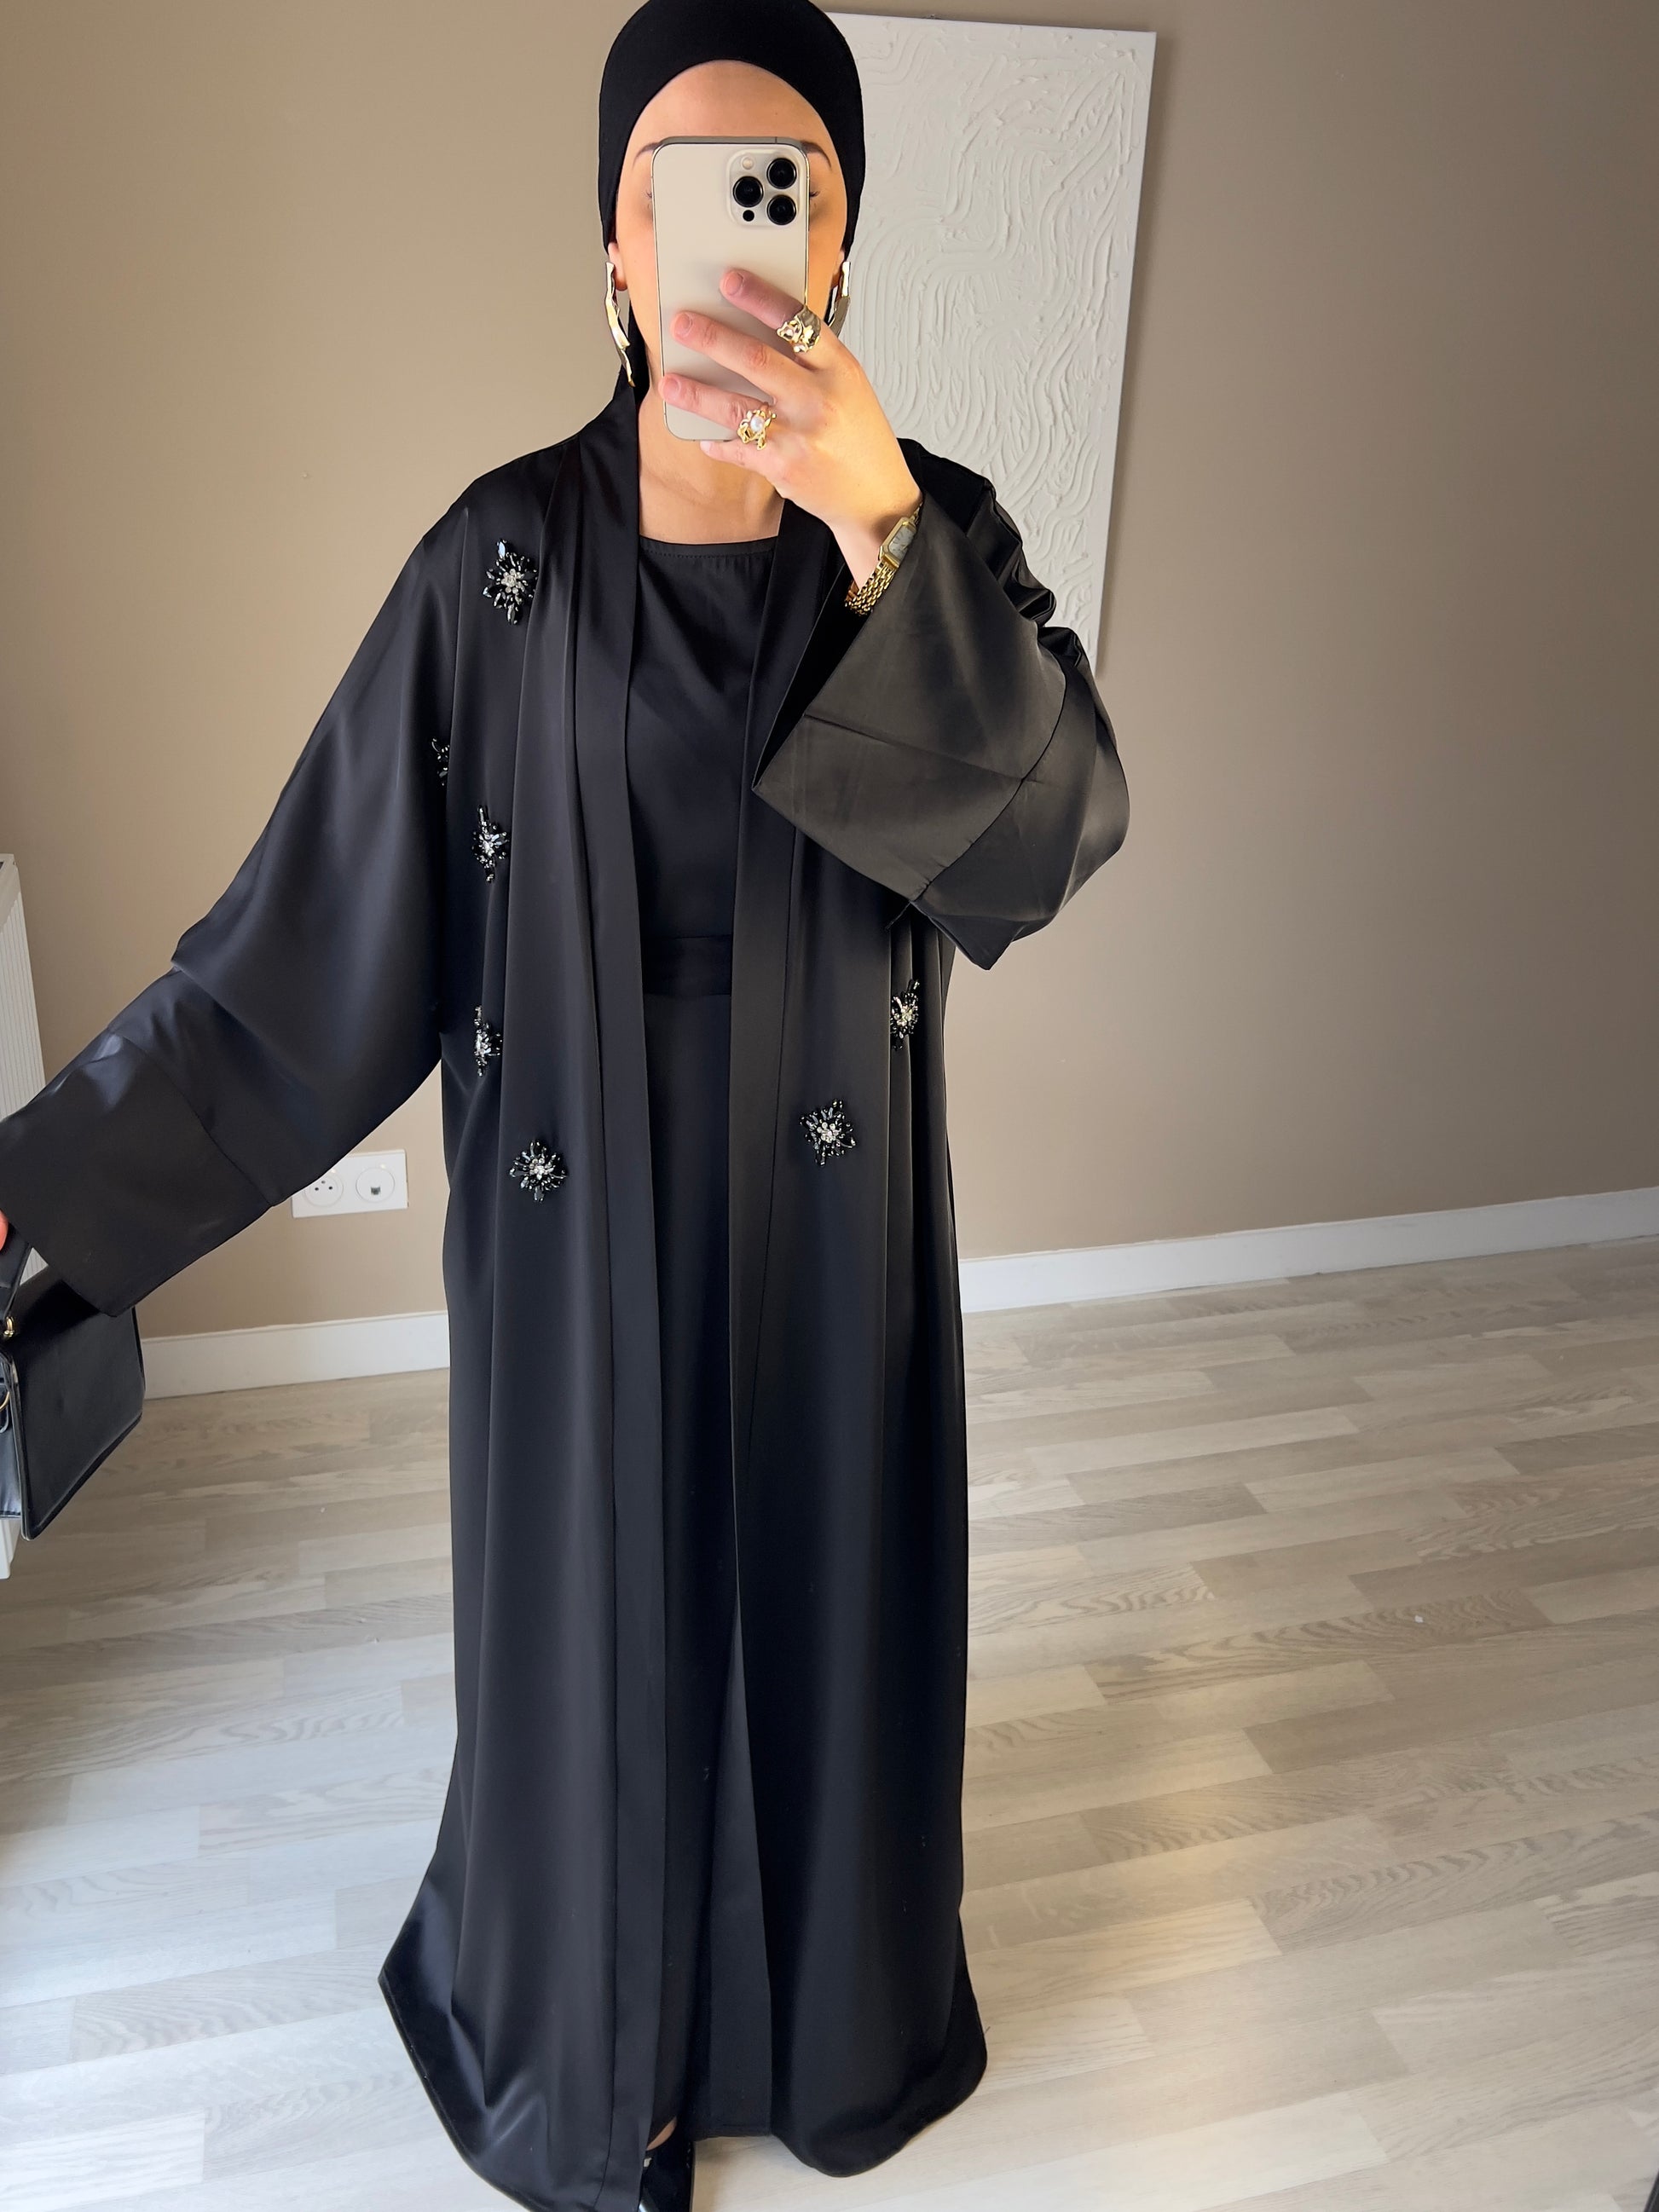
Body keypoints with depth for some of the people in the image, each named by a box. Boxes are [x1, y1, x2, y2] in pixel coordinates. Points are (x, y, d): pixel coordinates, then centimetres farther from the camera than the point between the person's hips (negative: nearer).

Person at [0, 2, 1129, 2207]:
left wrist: (872, 519, -30)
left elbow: (1062, 820, -19)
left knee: (826, 1599, 17)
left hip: (832, 1213, 1)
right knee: (598, 1619, 15)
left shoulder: (933, 524, -3)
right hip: (583, 1220, 0)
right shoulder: (505, 559, -6)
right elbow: (320, 910, -6)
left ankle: (830, 1996, 49)